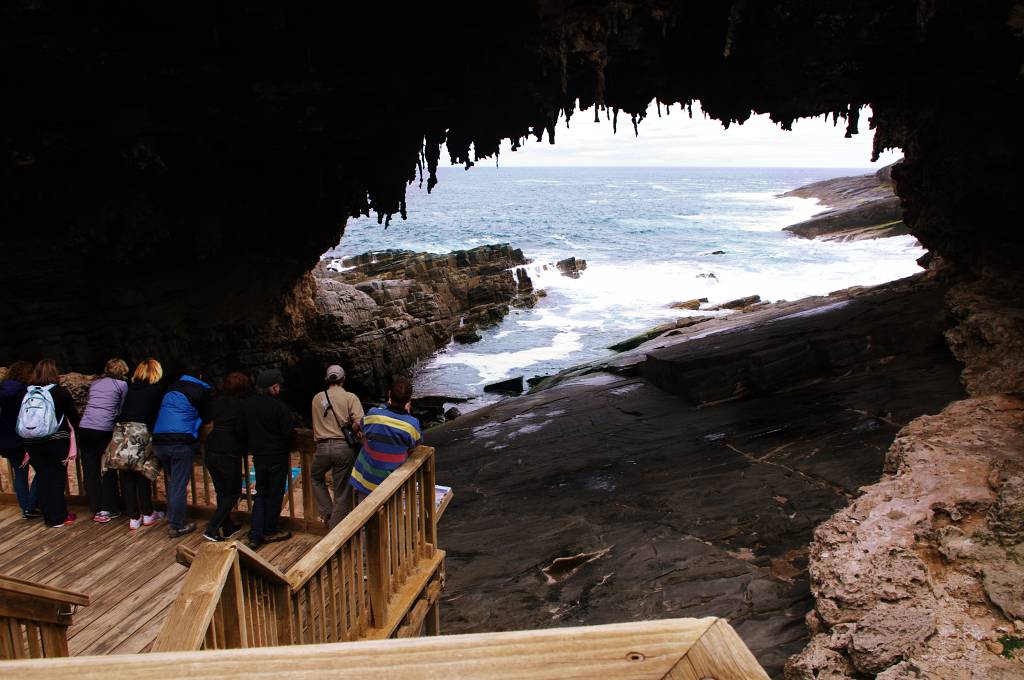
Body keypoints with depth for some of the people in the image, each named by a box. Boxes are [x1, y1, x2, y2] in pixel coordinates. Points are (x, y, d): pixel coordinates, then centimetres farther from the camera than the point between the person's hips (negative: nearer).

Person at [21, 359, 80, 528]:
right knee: (57, 478, 6)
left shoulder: (27, 392, 3)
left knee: (43, 478, 12)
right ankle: (59, 517, 11)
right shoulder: (60, 391, -7)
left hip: (31, 442, 3)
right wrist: (75, 432, 17)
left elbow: (21, 418, 8)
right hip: (56, 441, -3)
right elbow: (73, 416, -2)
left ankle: (48, 516, 19)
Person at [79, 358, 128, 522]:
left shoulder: (94, 384, 19)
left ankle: (96, 510, 14)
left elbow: (88, 404, 24)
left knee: (90, 470, 8)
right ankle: (108, 509, 11)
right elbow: (122, 410, 6)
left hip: (84, 428, 4)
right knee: (108, 470, 7)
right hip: (105, 430, -4)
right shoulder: (122, 385, 5)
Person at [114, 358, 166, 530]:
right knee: (143, 474, 9)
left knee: (126, 476, 8)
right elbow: (159, 412, 9)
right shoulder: (158, 389, 5)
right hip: (142, 431, -3)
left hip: (121, 431, 4)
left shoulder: (130, 387, 15)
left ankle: (133, 518, 15)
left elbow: (122, 409, 17)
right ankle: (147, 515, 20)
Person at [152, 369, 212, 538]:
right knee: (179, 485, -1)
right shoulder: (201, 391, 1)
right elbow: (206, 418, 8)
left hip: (158, 440, 6)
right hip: (181, 441, -6)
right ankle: (176, 525, 3)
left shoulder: (172, 387, 19)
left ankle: (172, 517, 26)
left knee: (171, 481, 20)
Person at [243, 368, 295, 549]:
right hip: (278, 456, -5)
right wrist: (289, 448, 4)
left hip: (258, 456, 6)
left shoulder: (248, 404, -1)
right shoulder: (278, 407, -20)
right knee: (274, 494, 10)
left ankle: (255, 535, 7)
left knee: (261, 494, 15)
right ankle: (269, 531, 22)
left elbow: (245, 430, 10)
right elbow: (289, 433, -16)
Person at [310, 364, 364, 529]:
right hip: (344, 447, -2)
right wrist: (351, 432, 5)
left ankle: (327, 513, 17)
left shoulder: (317, 398, 10)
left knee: (316, 478, 29)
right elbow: (359, 422, -13)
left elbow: (316, 424, 15)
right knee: (342, 492, 7)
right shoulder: (350, 397, -1)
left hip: (322, 447, 2)